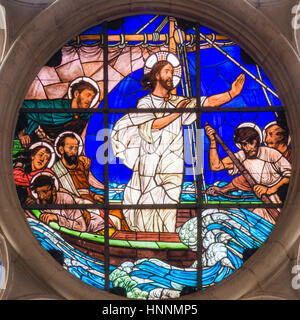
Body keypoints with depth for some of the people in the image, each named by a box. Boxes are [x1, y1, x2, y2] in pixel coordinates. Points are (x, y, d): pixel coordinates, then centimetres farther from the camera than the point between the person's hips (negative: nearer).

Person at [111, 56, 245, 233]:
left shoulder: (177, 101, 13)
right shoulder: (145, 102, 5)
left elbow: (208, 102, 2)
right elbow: (148, 126, -14)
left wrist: (231, 94, -12)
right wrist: (176, 114, -15)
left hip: (173, 167, 2)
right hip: (150, 166, -2)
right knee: (148, 209, -4)